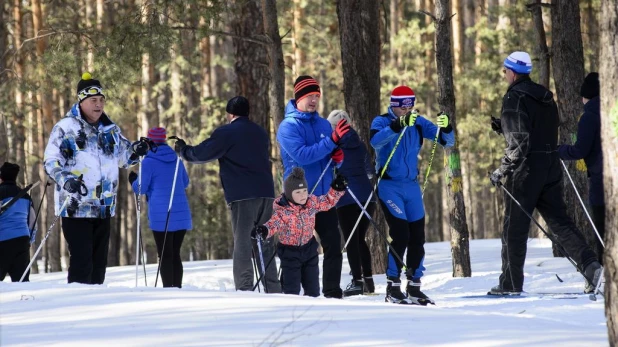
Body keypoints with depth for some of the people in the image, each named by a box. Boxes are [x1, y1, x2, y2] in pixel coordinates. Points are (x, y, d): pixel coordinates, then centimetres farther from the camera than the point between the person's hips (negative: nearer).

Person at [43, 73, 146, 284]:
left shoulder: (110, 130, 12)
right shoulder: (65, 128, -6)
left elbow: (122, 156, 26)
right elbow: (51, 161, -9)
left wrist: (136, 151, 3)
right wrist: (65, 180, -27)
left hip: (103, 208, 6)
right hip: (76, 208, -6)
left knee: (99, 261, 11)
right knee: (81, 260, -13)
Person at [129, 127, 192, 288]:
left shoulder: (148, 162, -5)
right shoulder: (176, 160, 12)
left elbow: (140, 188, -3)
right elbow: (185, 182, 24)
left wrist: (133, 180, 16)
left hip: (161, 215, -5)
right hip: (181, 214, 5)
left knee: (165, 256, -4)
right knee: (175, 254, 10)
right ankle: (177, 288, 7)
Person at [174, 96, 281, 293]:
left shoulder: (226, 133, -3)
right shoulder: (260, 133, 19)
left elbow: (202, 153, -3)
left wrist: (183, 150, 17)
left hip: (243, 196, -6)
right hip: (266, 193, 6)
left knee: (243, 243, -7)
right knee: (265, 244, 9)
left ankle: (244, 289, -16)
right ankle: (273, 290, 6)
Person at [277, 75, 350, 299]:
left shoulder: (324, 125, 13)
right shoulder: (288, 126, -6)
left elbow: (333, 158, 20)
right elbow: (301, 155, -20)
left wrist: (338, 157, -4)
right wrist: (331, 141, -25)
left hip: (324, 195, 6)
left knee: (333, 245, 0)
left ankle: (333, 292, 2)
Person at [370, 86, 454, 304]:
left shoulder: (418, 123, 4)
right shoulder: (382, 122, -7)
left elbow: (447, 141, 0)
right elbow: (375, 141, -30)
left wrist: (445, 128, -22)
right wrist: (398, 125, -43)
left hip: (411, 186, 5)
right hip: (389, 186, -5)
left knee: (417, 237, 3)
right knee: (400, 235, -13)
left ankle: (414, 287, 14)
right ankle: (393, 288, -5)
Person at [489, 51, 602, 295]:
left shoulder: (515, 98, -12)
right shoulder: (545, 97, 14)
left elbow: (519, 142, -19)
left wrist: (502, 170, -13)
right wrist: (504, 127, 22)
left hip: (525, 171, -7)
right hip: (551, 168, 7)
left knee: (514, 228, 2)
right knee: (559, 221, 7)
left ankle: (511, 283, 6)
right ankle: (590, 264, -11)